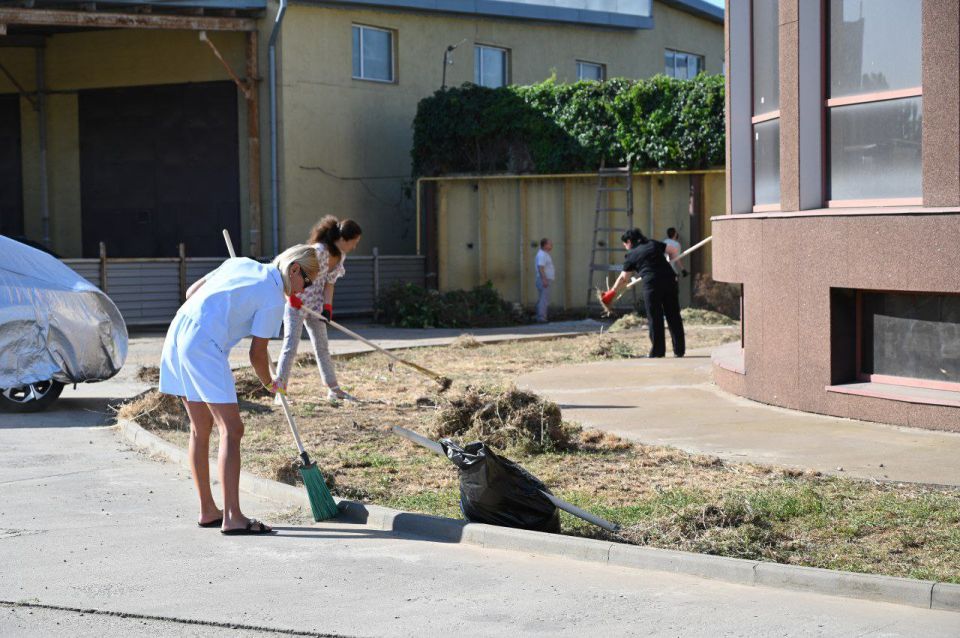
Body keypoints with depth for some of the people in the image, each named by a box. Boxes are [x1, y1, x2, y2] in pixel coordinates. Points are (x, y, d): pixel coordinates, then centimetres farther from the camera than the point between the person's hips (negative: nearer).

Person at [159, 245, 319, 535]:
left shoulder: (241, 263, 18)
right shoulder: (274, 299, -4)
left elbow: (191, 292, 21)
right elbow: (257, 354, -2)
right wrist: (269, 383, 16)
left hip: (176, 336, 9)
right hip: (204, 348, -9)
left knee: (200, 430, 16)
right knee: (231, 429, -8)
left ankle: (208, 511, 24)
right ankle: (232, 517, -14)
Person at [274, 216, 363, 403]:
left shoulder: (340, 256, 0)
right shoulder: (319, 251, -27)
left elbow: (329, 282, 3)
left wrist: (327, 306, -8)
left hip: (316, 304, 9)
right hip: (295, 301, -8)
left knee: (322, 347, 14)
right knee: (291, 345, -13)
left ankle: (333, 390, 22)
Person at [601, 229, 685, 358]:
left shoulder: (631, 255, 9)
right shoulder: (653, 244, 16)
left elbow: (623, 278, 13)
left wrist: (612, 292, 24)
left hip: (652, 284, -4)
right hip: (669, 279, 4)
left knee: (655, 318, 4)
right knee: (673, 316, 8)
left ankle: (657, 352, 5)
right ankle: (679, 350, 11)